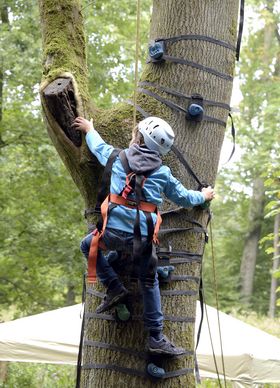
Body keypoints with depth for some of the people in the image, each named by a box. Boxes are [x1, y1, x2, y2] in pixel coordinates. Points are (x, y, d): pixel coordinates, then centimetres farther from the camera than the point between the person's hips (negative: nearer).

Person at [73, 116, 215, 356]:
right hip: (144, 237, 1)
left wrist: (89, 129, 50)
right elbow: (184, 198, 21)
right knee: (149, 282, 16)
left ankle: (114, 287, 14)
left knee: (88, 245, 28)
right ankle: (156, 339, 15)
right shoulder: (162, 173, 8)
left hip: (113, 232, -1)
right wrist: (204, 197, 42)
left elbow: (98, 146, 28)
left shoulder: (118, 158, 6)